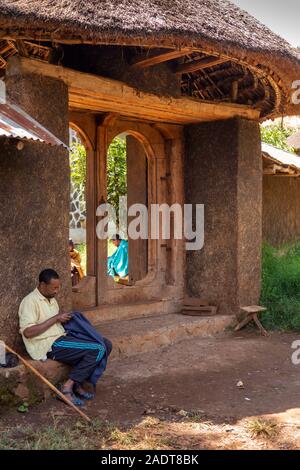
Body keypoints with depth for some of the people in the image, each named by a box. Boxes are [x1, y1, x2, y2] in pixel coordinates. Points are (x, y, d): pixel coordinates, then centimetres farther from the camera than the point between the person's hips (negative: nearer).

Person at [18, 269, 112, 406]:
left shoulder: (51, 299, 18)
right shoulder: (30, 301, -10)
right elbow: (27, 332, -21)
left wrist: (64, 317, 6)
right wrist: (55, 318, -17)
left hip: (61, 337, 9)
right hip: (49, 346, -9)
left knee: (106, 344, -3)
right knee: (97, 349, -22)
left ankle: (78, 385, -1)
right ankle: (67, 387, -13)